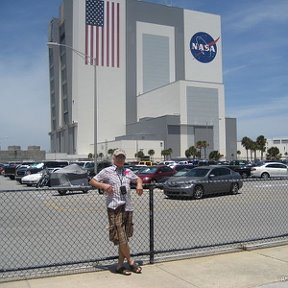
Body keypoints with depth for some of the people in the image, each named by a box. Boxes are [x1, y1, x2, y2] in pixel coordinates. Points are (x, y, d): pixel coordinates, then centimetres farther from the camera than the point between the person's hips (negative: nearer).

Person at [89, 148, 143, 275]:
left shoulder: (128, 172, 16)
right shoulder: (106, 171, 3)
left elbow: (138, 178, 30)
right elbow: (92, 181, 4)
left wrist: (139, 185, 8)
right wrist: (103, 185, -13)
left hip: (128, 207, 5)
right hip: (114, 208, -5)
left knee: (125, 238, 8)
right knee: (121, 238, -7)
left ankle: (120, 265, 19)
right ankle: (131, 261, 11)